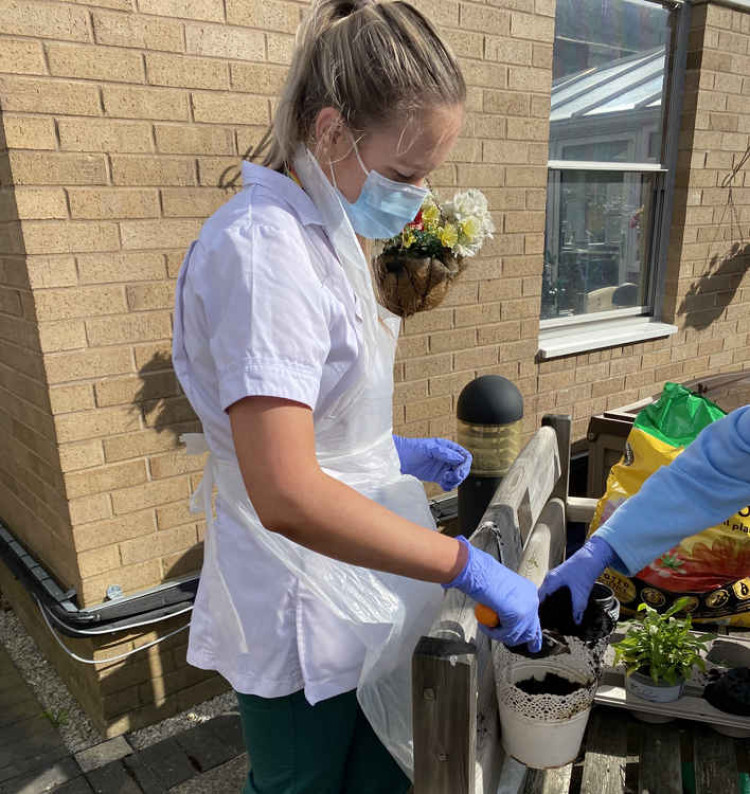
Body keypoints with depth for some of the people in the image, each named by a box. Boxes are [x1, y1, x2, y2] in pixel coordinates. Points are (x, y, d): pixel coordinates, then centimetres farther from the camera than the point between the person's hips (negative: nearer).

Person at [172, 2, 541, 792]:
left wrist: (397, 453, 5)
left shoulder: (322, 232, 5)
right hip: (302, 615, -8)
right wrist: (467, 565, -26)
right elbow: (286, 497, -32)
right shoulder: (262, 251, -26)